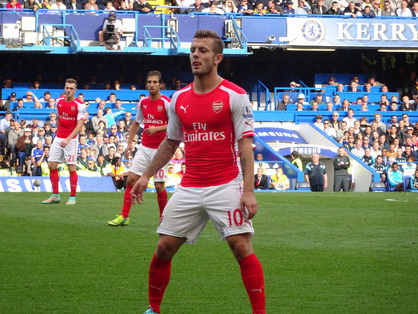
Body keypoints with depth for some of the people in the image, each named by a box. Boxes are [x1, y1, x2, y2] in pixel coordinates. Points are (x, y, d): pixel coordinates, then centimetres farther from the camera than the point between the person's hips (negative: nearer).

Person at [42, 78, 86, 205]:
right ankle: (55, 195, 10)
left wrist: (68, 139, -27)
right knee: (52, 165, 0)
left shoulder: (80, 105, -12)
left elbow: (80, 125, -18)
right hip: (58, 138, 5)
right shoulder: (59, 101, 5)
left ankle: (72, 197, 4)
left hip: (71, 140, -5)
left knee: (71, 168, -5)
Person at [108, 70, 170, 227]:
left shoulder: (166, 102, -10)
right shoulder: (143, 102, 8)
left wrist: (157, 128, -24)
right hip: (144, 148, 5)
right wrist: (130, 143, 13)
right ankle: (124, 216, 3)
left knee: (159, 186, -4)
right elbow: (136, 123, 20)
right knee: (131, 179, -1)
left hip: (159, 149, -5)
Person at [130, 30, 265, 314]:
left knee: (242, 248, -13)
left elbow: (245, 146, -10)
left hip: (225, 187, -5)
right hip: (189, 189, 5)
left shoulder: (235, 96, -7)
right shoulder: (179, 98, 8)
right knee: (164, 248, 5)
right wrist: (146, 176, 18)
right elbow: (170, 143, 21)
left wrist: (248, 191, -17)